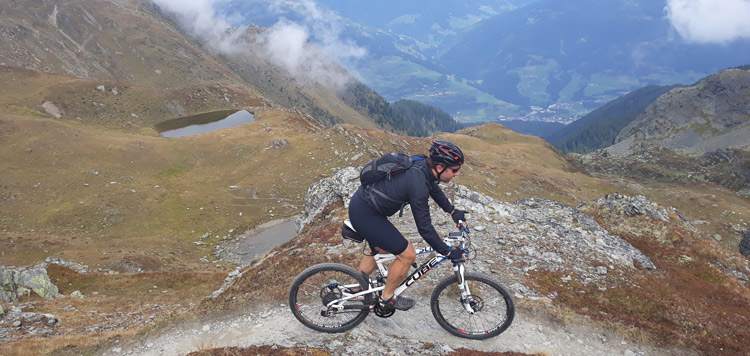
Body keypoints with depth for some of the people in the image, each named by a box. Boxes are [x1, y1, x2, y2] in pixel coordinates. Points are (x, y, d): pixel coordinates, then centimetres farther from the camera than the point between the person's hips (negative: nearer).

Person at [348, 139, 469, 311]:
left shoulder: (422, 163, -2)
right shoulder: (418, 184, -27)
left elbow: (433, 187, 20)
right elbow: (424, 228, -21)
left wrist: (453, 211, 27)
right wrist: (448, 253, -11)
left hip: (361, 203, 10)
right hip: (365, 214, -9)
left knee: (381, 249, 27)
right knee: (407, 254, -1)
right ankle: (387, 297, 19)